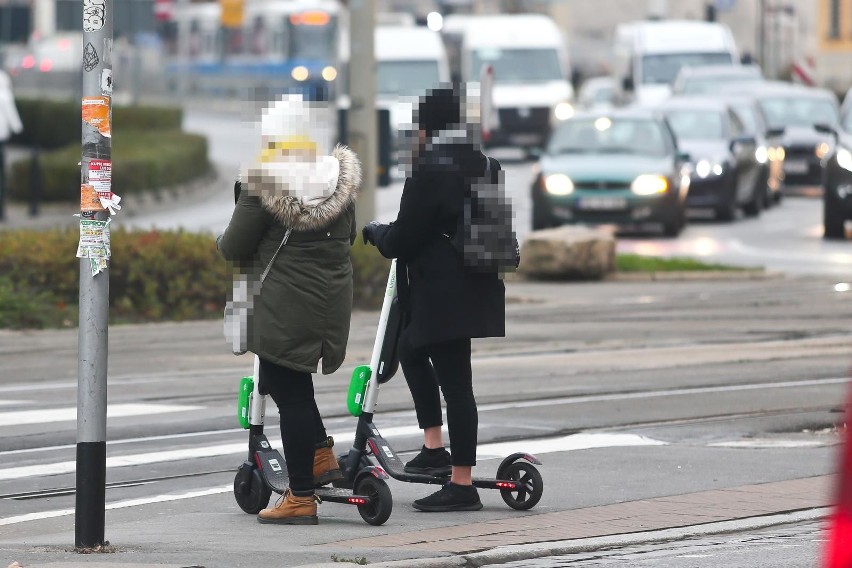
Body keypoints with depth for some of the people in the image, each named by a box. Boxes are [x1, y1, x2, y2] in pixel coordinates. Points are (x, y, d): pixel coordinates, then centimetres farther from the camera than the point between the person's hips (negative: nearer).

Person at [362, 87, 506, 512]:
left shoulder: (428, 173, -17)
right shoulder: (484, 167, 7)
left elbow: (401, 240, -15)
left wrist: (373, 232, 8)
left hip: (442, 295, -9)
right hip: (476, 288, 9)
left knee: (454, 381, -5)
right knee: (411, 351, 27)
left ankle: (462, 486, -1)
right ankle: (433, 447, 26)